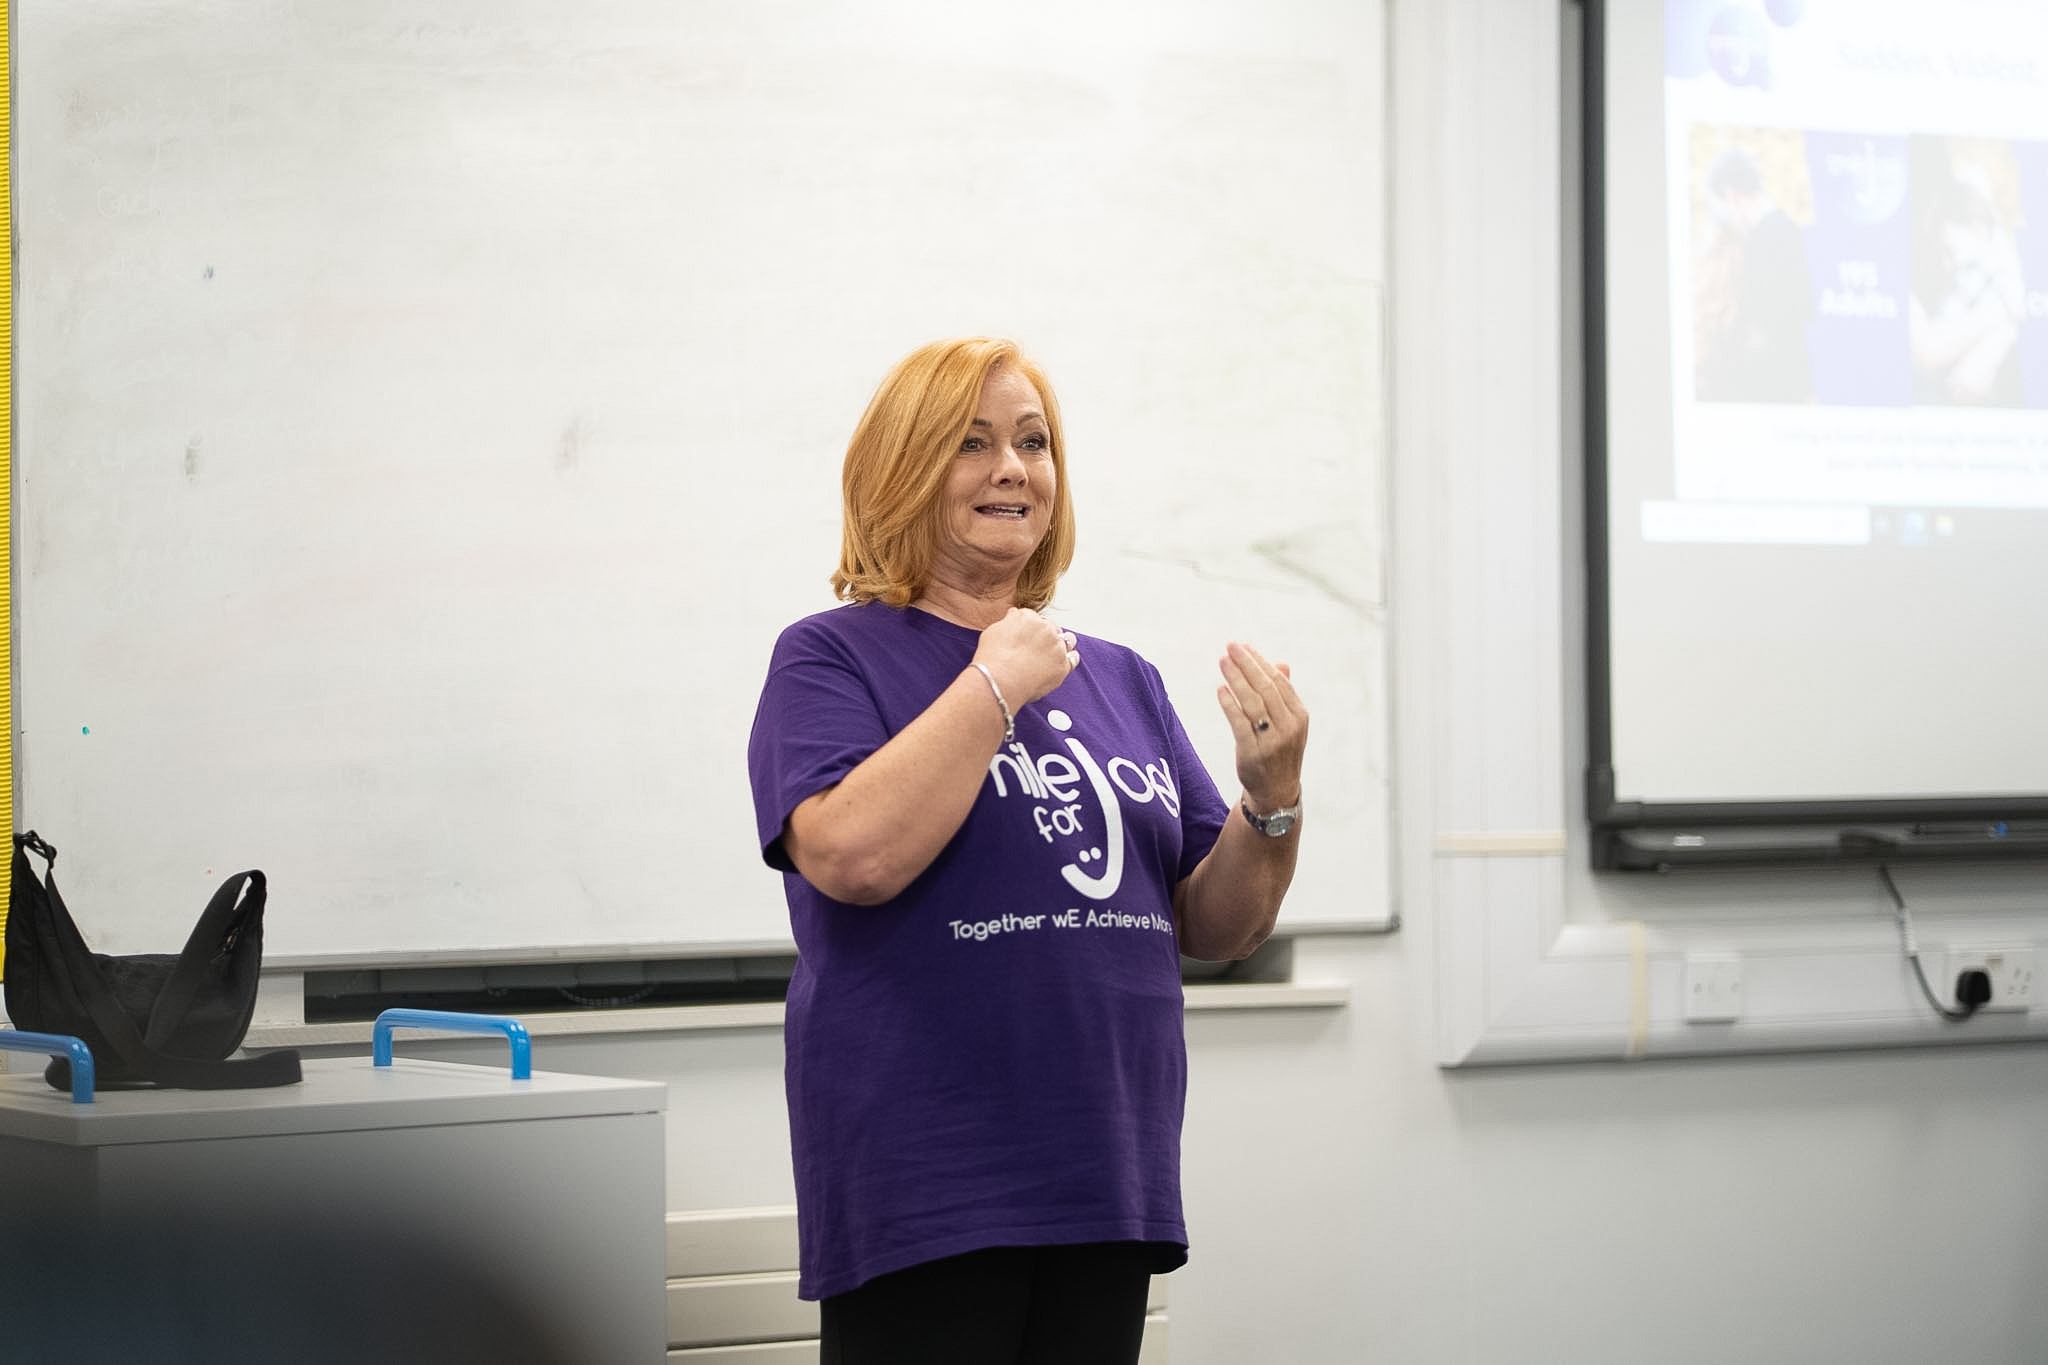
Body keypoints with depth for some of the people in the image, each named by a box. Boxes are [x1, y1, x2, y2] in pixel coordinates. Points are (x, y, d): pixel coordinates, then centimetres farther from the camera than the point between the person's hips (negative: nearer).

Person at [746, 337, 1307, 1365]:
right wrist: (997, 685, -13)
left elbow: (1215, 927, 14)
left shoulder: (1119, 680, 16)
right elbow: (853, 856, -20)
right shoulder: (832, 657, -1)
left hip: (1108, 1193, 5)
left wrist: (1274, 793, -4)